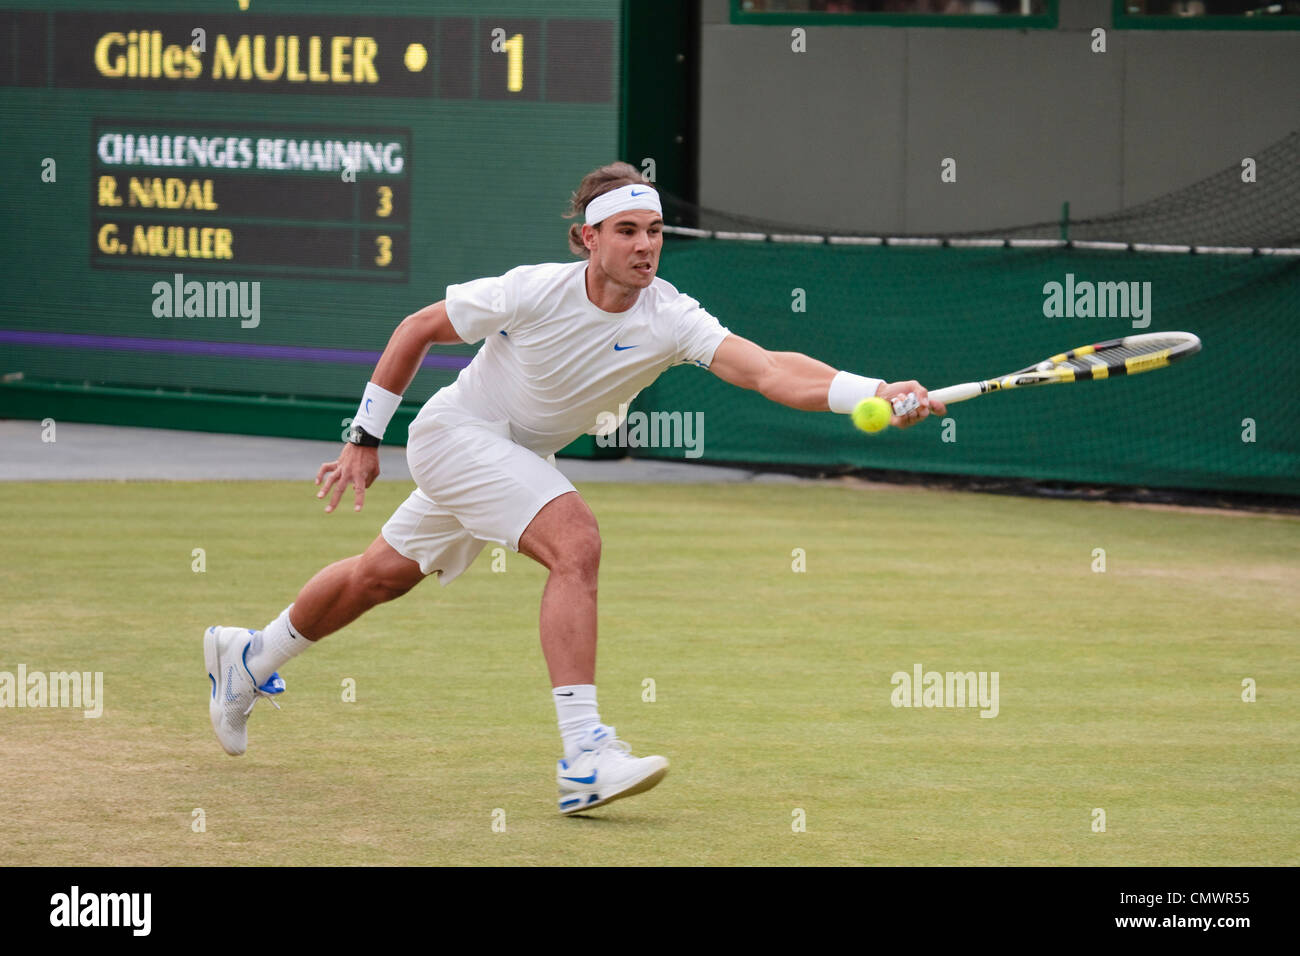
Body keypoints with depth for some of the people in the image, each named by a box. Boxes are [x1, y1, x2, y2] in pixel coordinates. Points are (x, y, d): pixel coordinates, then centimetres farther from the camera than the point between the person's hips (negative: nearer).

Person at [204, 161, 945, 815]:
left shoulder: (669, 319, -22)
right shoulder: (534, 292, -27)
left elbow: (767, 370, -37)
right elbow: (418, 329, -11)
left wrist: (874, 393, -53)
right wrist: (366, 439, -7)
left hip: (519, 456, 5)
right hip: (455, 432, -5)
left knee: (383, 575, 21)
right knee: (577, 542, -27)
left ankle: (249, 659, 46)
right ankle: (584, 756, -32)